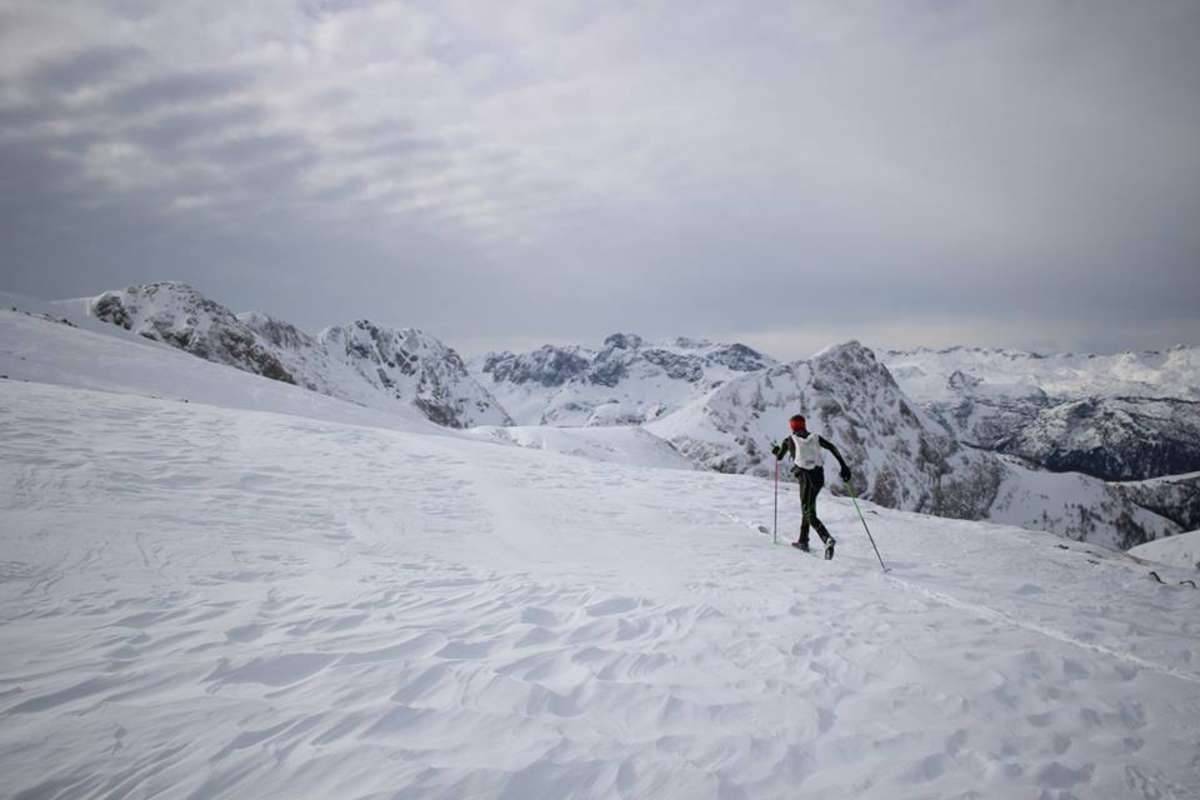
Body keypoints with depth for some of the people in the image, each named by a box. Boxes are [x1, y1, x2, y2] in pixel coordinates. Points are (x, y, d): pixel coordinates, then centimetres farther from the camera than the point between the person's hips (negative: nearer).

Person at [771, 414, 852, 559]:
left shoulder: (789, 440, 5)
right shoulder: (815, 437, 12)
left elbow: (779, 457, 17)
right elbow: (832, 448, 0)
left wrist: (775, 449, 40)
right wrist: (844, 466, -1)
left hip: (805, 476, -4)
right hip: (819, 476, 5)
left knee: (810, 514, -4)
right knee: (808, 507, 25)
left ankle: (828, 539, -28)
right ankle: (803, 541, 30)